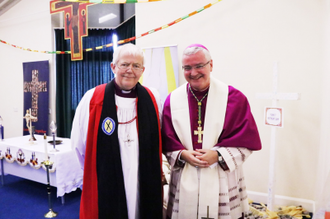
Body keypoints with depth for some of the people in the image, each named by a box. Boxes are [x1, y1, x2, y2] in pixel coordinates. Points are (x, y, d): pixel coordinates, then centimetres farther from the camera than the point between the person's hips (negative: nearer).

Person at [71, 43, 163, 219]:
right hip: (105, 188, -2)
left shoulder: (153, 99, -1)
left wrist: (154, 173, 8)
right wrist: (99, 172, 7)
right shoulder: (93, 99, -7)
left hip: (145, 189, 2)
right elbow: (79, 143, 1)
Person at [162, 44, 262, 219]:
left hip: (223, 183, -1)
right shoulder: (172, 100, 2)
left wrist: (218, 155, -15)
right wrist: (182, 154, -14)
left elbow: (248, 140, -4)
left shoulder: (234, 97, -3)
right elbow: (167, 140, 3)